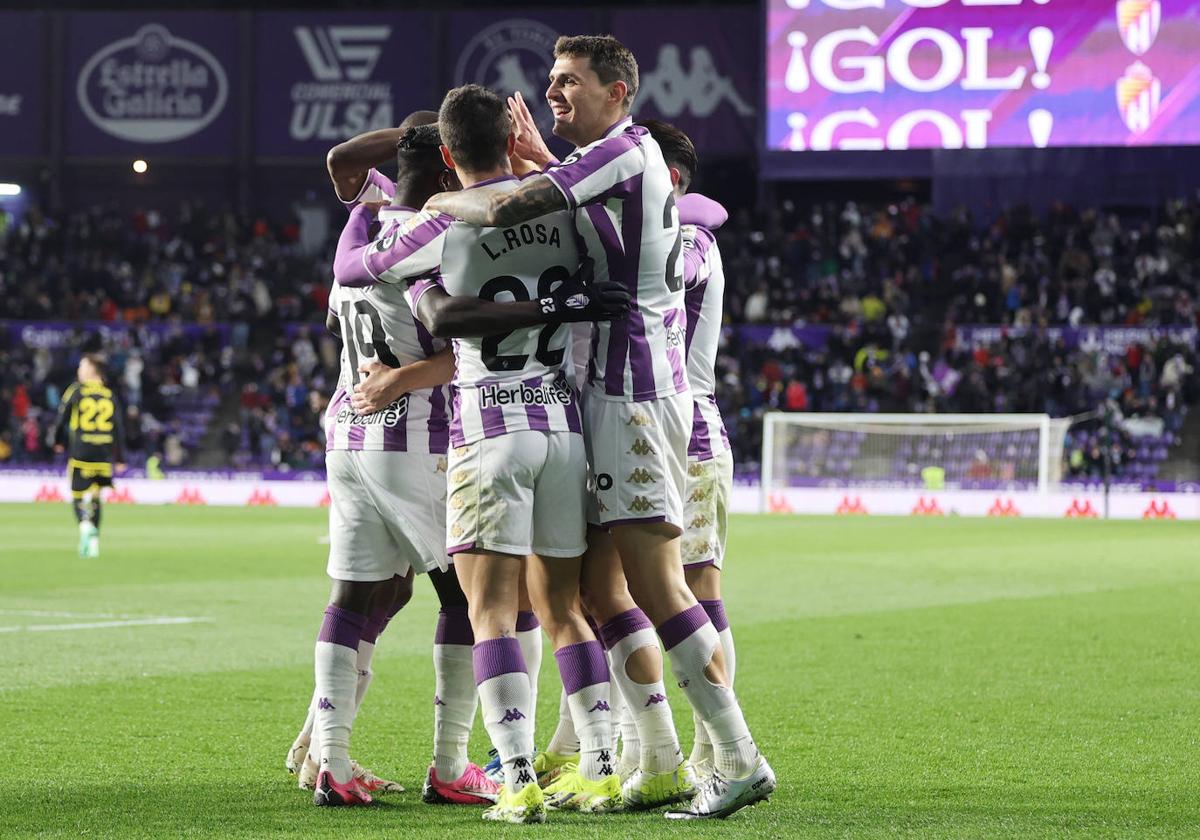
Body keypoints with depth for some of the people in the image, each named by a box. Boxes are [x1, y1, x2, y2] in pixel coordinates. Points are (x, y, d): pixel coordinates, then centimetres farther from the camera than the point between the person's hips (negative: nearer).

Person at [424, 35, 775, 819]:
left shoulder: (624, 149, -11)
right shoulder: (636, 155, 18)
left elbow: (505, 209, -21)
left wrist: (439, 201, -3)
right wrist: (544, 158, 27)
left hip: (633, 394, -10)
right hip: (621, 393, 10)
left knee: (655, 582, -13)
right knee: (597, 585, 11)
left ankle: (740, 760, -12)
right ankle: (664, 766, 13)